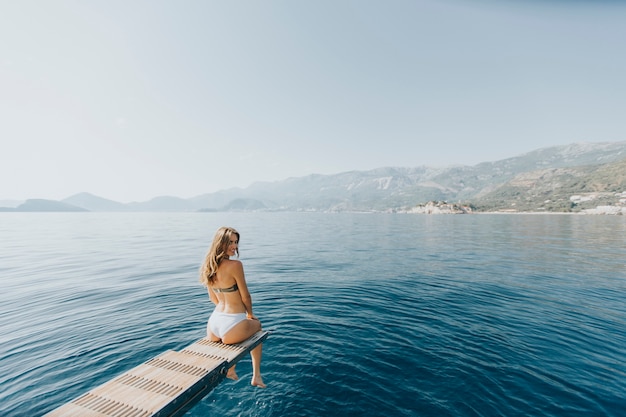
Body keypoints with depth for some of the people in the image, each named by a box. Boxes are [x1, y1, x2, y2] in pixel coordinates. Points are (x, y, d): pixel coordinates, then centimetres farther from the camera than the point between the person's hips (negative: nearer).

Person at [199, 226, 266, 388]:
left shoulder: (208, 267, 3)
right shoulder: (235, 265, -19)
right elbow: (245, 297, -9)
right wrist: (250, 314, 10)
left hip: (212, 327, 6)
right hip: (232, 328, -6)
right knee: (257, 325, 29)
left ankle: (230, 369, 47)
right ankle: (256, 376, 35)